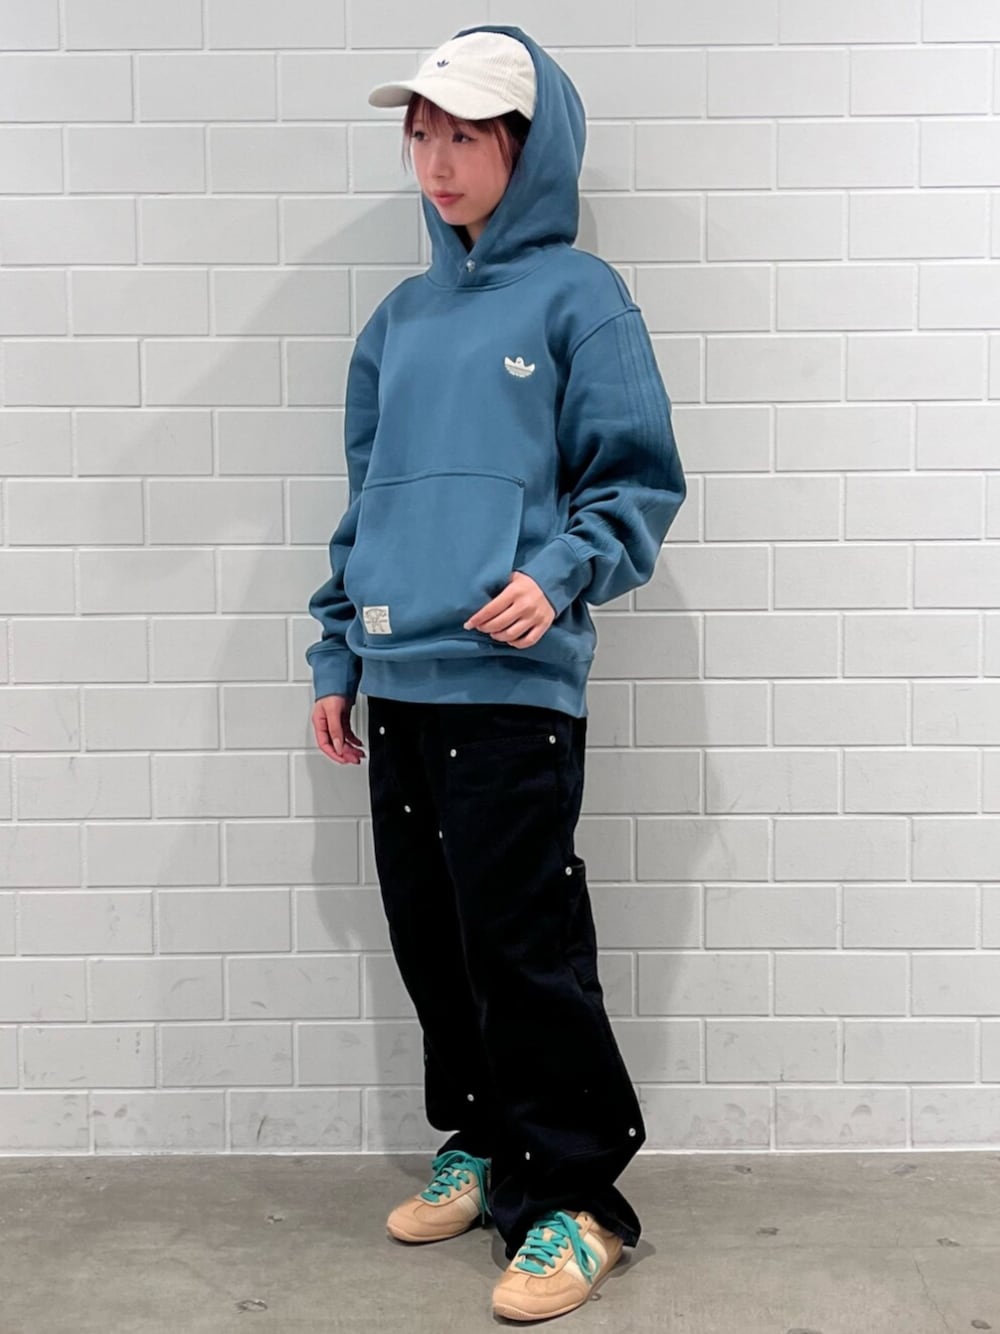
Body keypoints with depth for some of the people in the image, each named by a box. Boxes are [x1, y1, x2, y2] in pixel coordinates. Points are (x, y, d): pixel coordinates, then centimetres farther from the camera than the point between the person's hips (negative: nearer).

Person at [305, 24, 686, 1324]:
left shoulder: (578, 298, 0)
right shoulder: (401, 318, 17)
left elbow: (638, 484, -3)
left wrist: (560, 575, -20)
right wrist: (336, 654, 17)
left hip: (512, 683, -6)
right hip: (400, 684, 6)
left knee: (522, 946, -4)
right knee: (431, 938, 12)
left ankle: (574, 1196, 11)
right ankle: (487, 1143, 30)